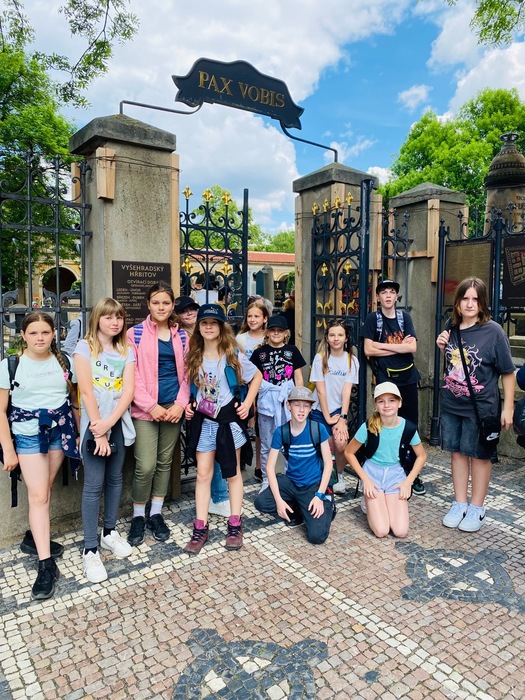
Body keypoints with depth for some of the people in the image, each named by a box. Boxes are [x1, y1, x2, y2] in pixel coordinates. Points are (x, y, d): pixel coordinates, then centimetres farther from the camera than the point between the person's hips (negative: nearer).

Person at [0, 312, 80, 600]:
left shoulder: (63, 361, 2)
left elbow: (73, 399, 9)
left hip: (60, 430, 3)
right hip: (28, 434, -3)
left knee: (45, 491, 10)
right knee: (38, 495, -5)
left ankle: (33, 538, 33)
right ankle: (46, 564, -1)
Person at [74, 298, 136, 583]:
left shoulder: (127, 351, 7)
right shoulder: (84, 347, -5)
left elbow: (129, 390, -3)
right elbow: (86, 391, -12)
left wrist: (109, 423, -15)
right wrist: (98, 431, -15)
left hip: (119, 422, 4)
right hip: (94, 424, -4)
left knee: (114, 478, 13)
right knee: (94, 485, -3)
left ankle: (109, 532, 29)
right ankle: (90, 549, 6)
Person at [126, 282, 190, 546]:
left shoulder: (181, 336, 9)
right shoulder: (135, 334, -2)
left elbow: (187, 374, 10)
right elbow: (132, 376, -7)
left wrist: (180, 404, -4)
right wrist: (152, 406, -13)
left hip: (174, 408, 4)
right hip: (145, 410, -3)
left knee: (165, 463, 11)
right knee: (145, 466, -6)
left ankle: (156, 514, 27)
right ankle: (138, 516, 16)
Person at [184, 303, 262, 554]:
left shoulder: (232, 355, -8)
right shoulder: (193, 357, 1)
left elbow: (256, 376, 2)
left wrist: (247, 403, -7)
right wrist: (189, 404, -2)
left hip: (229, 419, -2)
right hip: (203, 421, 2)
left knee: (233, 473, 10)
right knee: (203, 474, 4)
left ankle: (235, 526, 21)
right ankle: (200, 528, 13)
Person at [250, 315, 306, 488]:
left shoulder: (292, 351, 4)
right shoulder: (259, 352, 3)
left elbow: (298, 378, 5)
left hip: (288, 399, 0)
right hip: (266, 400, 0)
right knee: (267, 444, 10)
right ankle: (265, 479, 23)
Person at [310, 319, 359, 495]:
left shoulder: (352, 360, -3)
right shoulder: (320, 358, -8)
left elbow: (347, 391, -9)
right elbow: (320, 390, -10)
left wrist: (342, 418, -15)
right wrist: (328, 417, -12)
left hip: (339, 409, 1)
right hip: (320, 411, -1)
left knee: (341, 444, -18)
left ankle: (340, 476, 10)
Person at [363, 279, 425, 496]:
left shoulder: (404, 317, 6)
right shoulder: (373, 319, 0)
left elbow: (412, 347, -5)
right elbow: (368, 350, -10)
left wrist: (383, 346, -11)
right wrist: (400, 347, -6)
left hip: (408, 379, 3)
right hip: (386, 380, -3)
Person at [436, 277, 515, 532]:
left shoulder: (493, 332, -13)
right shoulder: (452, 329, 2)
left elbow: (507, 372, -8)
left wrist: (508, 408, -9)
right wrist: (443, 348, -4)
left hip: (481, 407, -5)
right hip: (451, 405, 5)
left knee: (479, 455, 9)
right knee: (457, 452, 13)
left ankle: (477, 508, 25)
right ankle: (460, 504, 29)